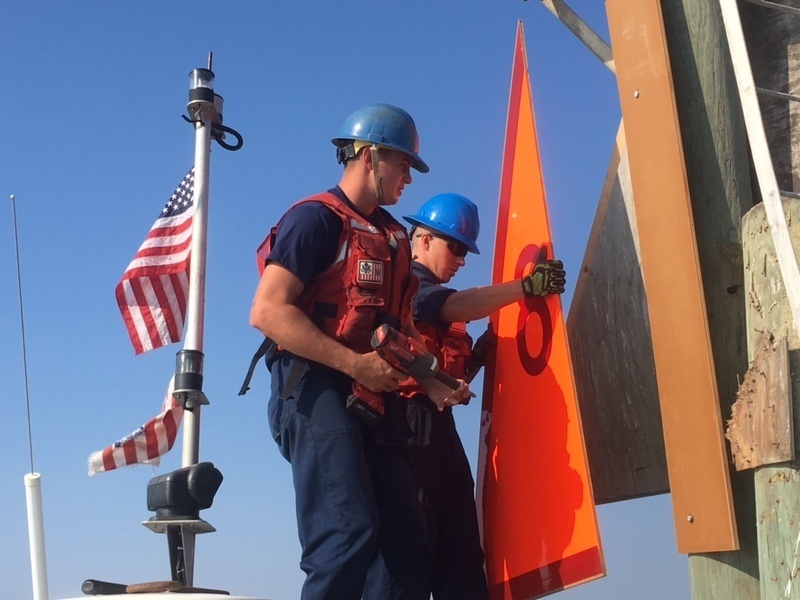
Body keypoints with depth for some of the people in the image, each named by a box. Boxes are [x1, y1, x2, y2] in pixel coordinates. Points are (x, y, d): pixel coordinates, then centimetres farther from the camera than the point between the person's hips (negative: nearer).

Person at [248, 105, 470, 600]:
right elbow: (267, 312, -15)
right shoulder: (316, 218, -3)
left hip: (376, 402, 8)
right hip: (319, 389, -8)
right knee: (350, 535, -21)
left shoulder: (392, 236, 23)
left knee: (407, 545, 1)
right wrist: (356, 364, -20)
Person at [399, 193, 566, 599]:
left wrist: (478, 354, 6)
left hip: (437, 424, 9)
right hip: (412, 422, -9)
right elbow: (453, 308, -22)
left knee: (460, 550, 3)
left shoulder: (436, 298, 25)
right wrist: (528, 286, -20)